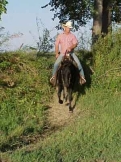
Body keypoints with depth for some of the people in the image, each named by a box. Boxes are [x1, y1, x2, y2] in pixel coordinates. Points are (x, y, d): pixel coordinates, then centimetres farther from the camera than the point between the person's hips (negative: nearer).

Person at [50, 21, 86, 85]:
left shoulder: (72, 36, 1)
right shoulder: (60, 36, 4)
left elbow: (75, 44, -8)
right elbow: (57, 45, 6)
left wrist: (71, 47, -27)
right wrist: (57, 53, 0)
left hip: (71, 53, 0)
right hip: (62, 53, 0)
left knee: (78, 63, -19)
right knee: (56, 64, -18)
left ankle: (82, 77, -11)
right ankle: (53, 76, 0)